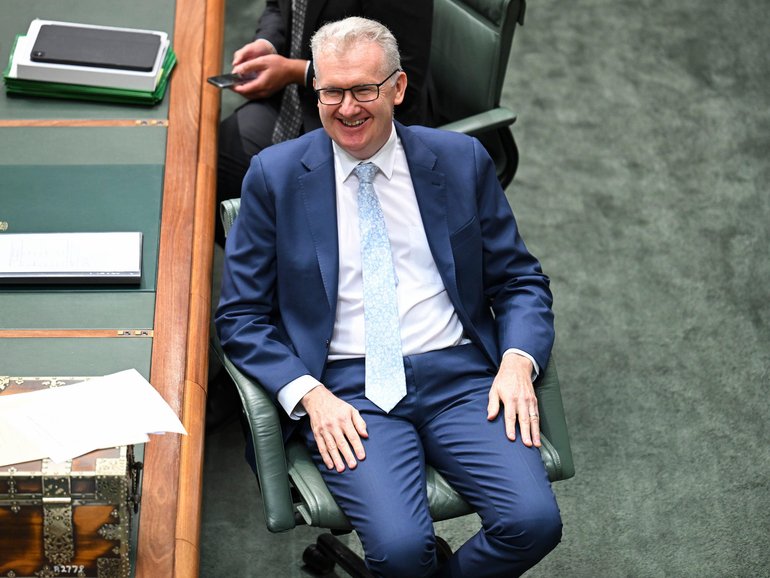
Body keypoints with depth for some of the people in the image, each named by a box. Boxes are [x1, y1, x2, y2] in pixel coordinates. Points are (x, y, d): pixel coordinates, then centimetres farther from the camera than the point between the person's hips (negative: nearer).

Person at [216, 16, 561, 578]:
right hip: (348, 389, -2)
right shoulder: (276, 175, 3)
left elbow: (519, 280, 12)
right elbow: (242, 314, 4)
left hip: (458, 374, 2)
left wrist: (517, 361, -8)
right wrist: (309, 394, -12)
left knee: (533, 521, -21)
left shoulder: (461, 160, 7)